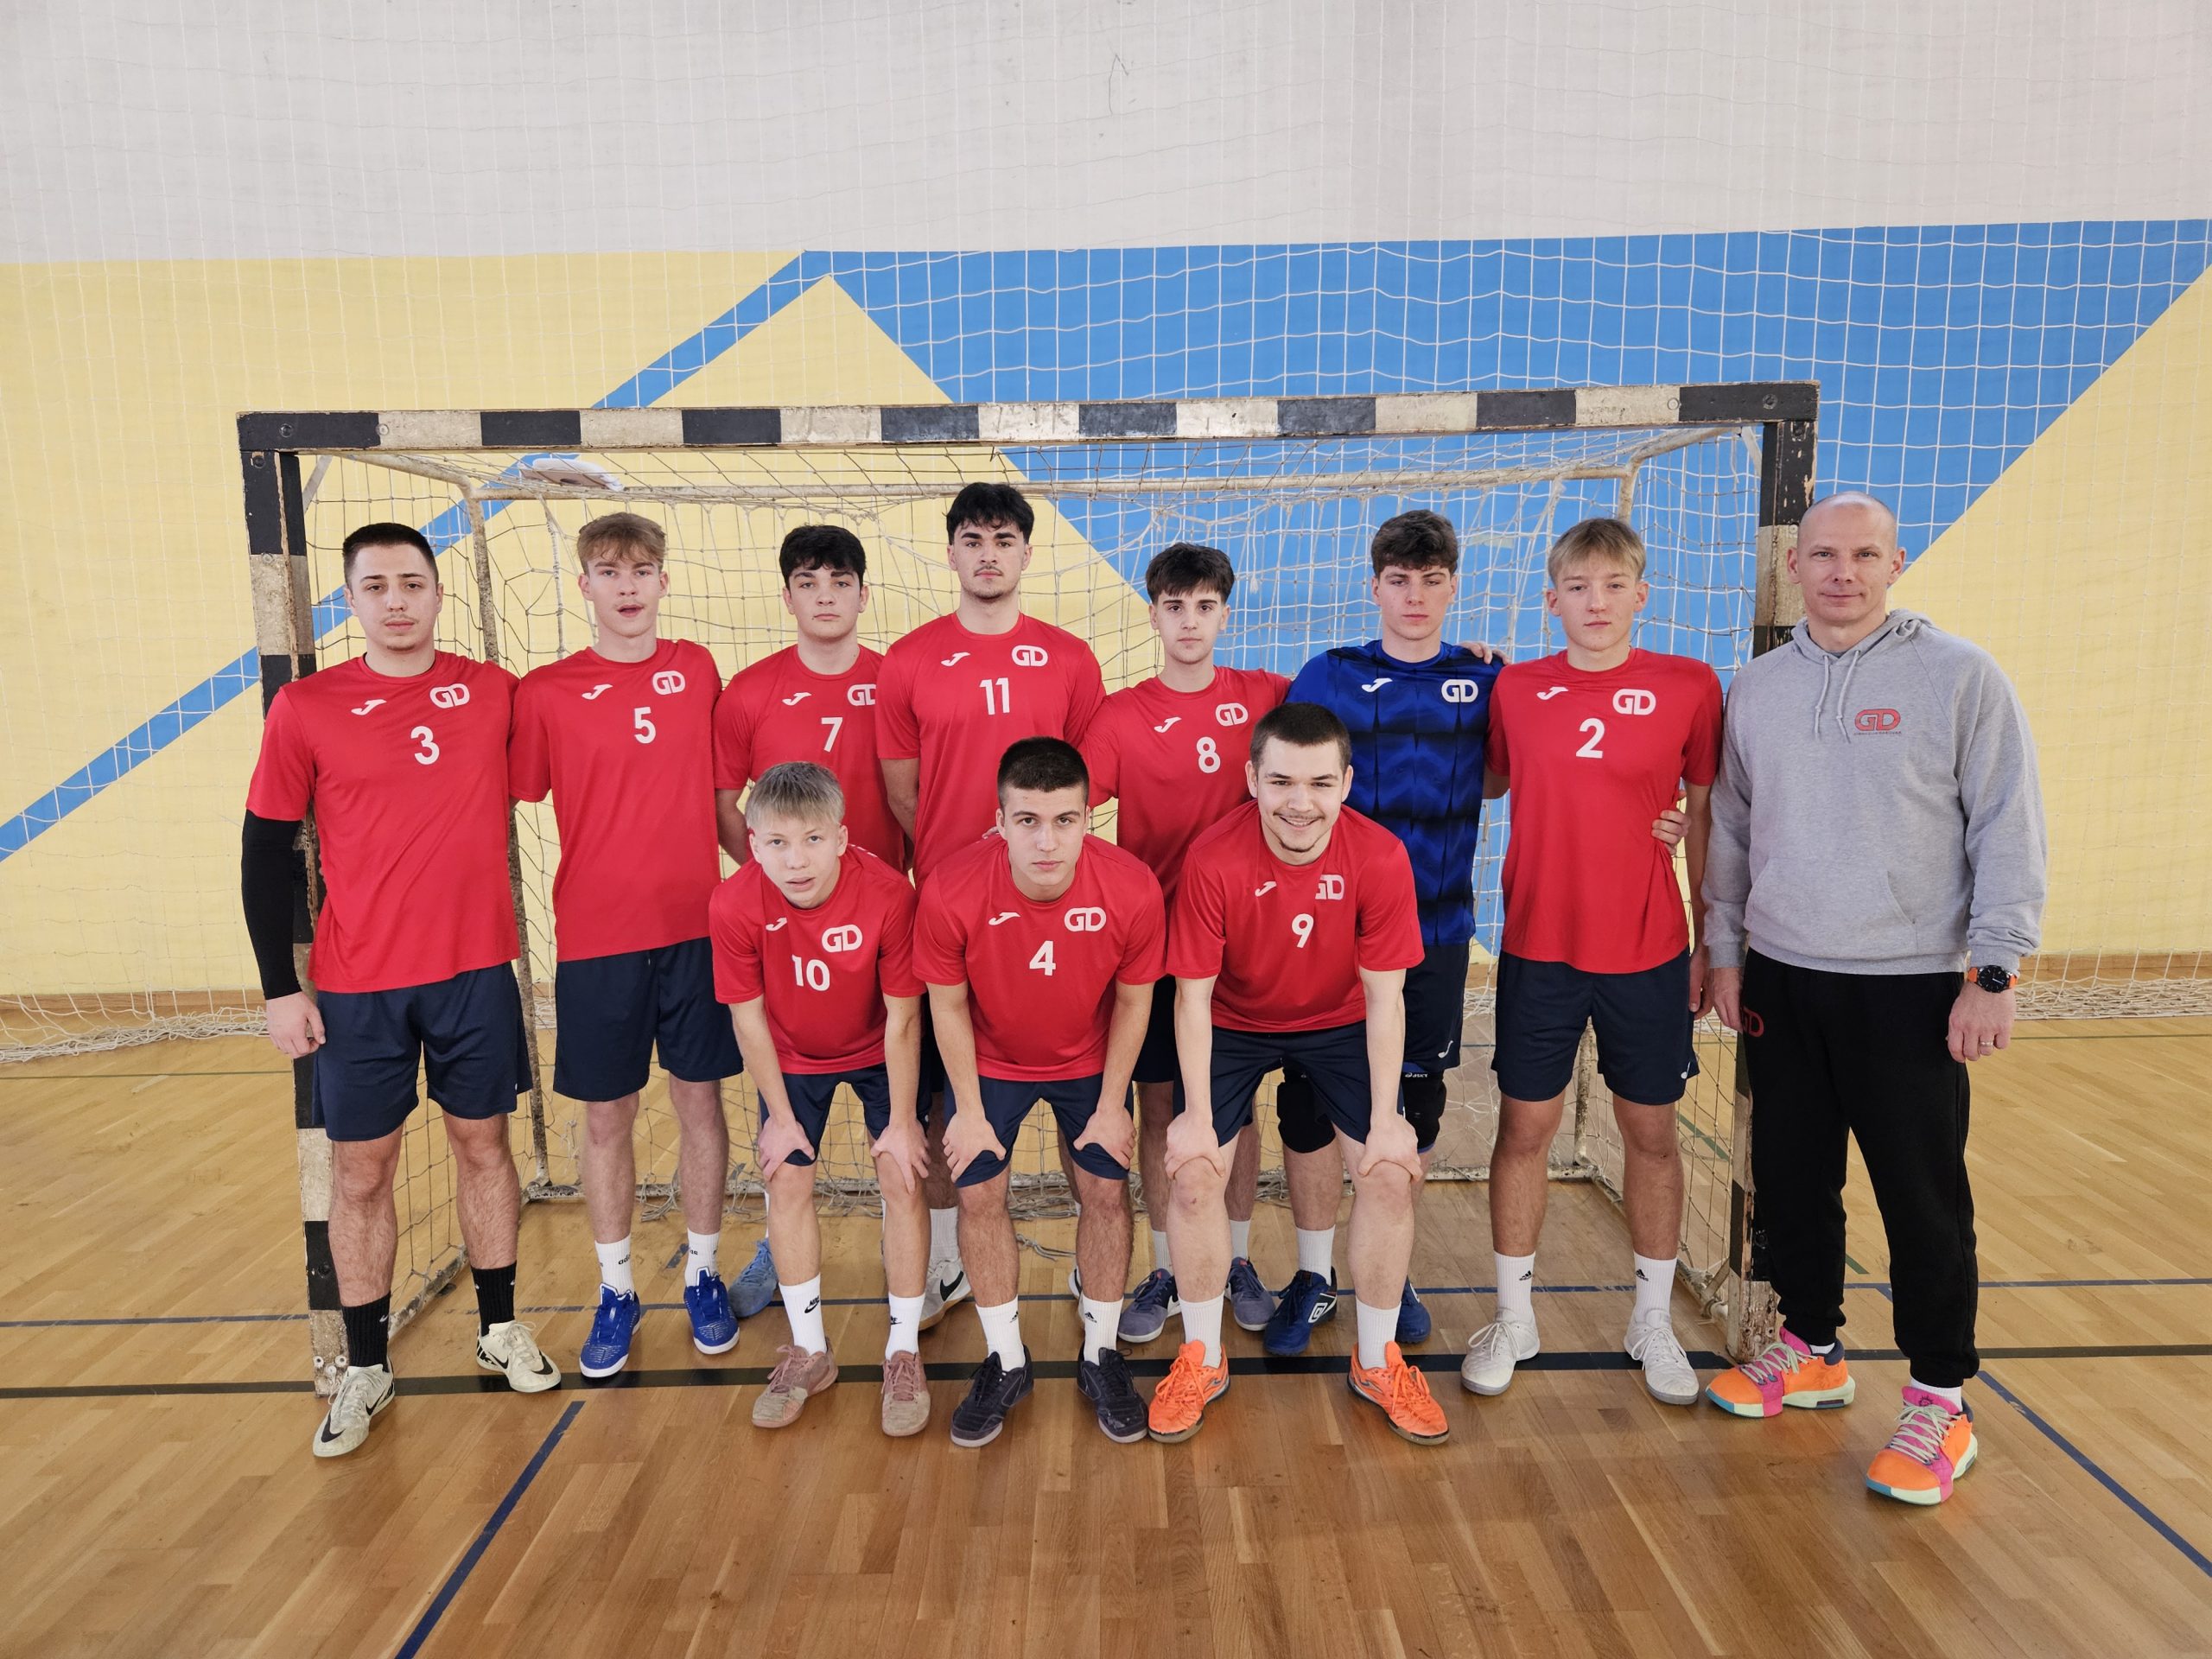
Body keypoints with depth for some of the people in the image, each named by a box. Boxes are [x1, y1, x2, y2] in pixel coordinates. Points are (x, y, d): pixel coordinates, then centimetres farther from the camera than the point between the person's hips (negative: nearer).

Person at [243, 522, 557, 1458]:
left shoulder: (494, 693, -1)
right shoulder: (305, 710, -4)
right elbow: (267, 853, 1)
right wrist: (280, 988, -3)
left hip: (476, 970, 1)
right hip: (356, 987, -1)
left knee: (482, 1144, 12)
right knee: (360, 1172, 8)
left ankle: (500, 1328, 30)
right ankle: (366, 1369, 25)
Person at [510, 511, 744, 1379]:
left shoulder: (697, 670, 3)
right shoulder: (545, 692, -2)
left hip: (696, 926, 1)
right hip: (595, 940, -1)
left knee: (699, 1101, 9)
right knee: (606, 1117, 9)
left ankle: (703, 1273, 27)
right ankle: (616, 1290, 27)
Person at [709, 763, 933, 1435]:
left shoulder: (887, 893, -34)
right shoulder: (735, 904, -29)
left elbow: (902, 1017, -23)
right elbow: (748, 1015, -15)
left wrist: (901, 1122, -16)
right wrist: (780, 1117, -7)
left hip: (878, 1052, -1)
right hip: (793, 1057, 2)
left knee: (902, 1176, -5)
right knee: (786, 1180, 2)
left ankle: (904, 1352, 12)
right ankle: (810, 1350, 21)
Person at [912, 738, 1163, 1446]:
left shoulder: (1132, 889, -30)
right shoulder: (951, 891, -32)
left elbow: (1132, 1001, -12)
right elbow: (948, 1007, -14)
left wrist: (1111, 1106, -5)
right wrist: (969, 1113, -7)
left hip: (1089, 1061, 1)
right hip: (990, 1061, 0)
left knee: (1107, 1190, 0)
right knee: (979, 1195, -1)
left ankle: (1100, 1355, 23)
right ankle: (1006, 1362, 20)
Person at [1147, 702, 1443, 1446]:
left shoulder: (1381, 858, -25)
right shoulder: (1212, 860, -29)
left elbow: (1384, 998, -16)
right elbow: (1193, 996, -19)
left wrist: (1386, 1121, -14)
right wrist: (1197, 1115, -17)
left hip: (1341, 1025, 1)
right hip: (1234, 1026, -1)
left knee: (1391, 1177, -7)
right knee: (1193, 1177, -11)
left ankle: (1377, 1363, 17)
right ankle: (1201, 1359, 14)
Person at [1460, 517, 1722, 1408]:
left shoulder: (1690, 685, -1)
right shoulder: (1515, 687, 1)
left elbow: (1706, 815, 4)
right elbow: (1486, 781, 14)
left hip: (1649, 951, 0)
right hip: (1538, 946, 1)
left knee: (1652, 1133, 11)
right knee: (1524, 1128, 7)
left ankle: (1654, 1320, 31)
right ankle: (1513, 1318, 24)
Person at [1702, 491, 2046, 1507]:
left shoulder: (1960, 677, -5)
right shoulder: (1756, 687, 8)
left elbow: (2009, 832, -6)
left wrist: (1993, 971, -10)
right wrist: (1726, 950, 10)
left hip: (1913, 990, -4)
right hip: (1782, 982, 5)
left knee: (1924, 1201, 3)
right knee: (1790, 1181, 13)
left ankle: (1941, 1401, 19)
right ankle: (1812, 1352, 32)